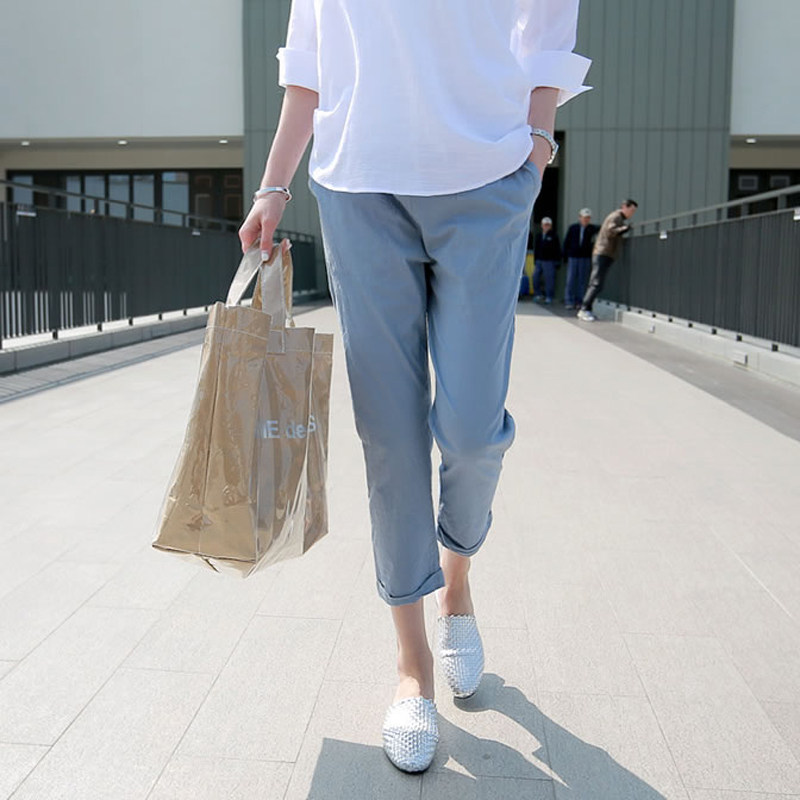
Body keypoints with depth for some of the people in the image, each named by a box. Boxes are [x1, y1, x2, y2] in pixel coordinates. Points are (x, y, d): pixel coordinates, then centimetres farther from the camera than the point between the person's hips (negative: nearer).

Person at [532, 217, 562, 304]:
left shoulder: (554, 236, 0)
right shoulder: (538, 236, 13)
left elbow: (557, 249, -1)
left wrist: (557, 262, -5)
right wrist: (535, 260, 12)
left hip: (549, 261, -5)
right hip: (539, 261, 5)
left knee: (549, 279, -3)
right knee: (535, 276, 2)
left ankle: (549, 297, 4)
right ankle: (537, 294, 17)